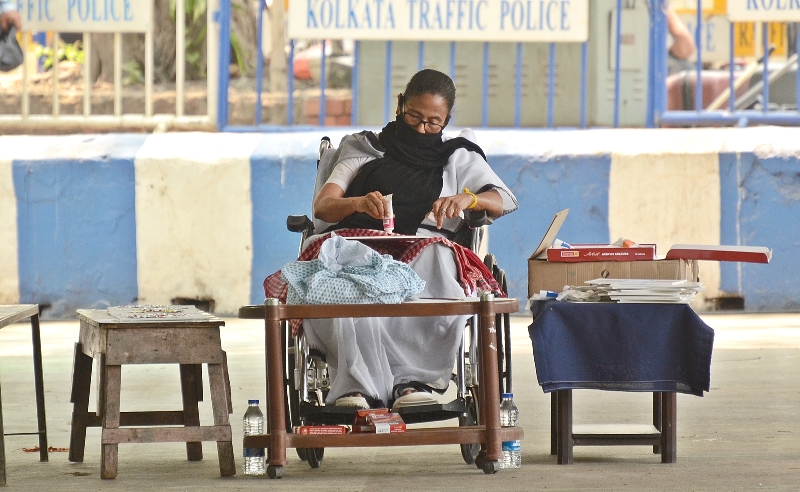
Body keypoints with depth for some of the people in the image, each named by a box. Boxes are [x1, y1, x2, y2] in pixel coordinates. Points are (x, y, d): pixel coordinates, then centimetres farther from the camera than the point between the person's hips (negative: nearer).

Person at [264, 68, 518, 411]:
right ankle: (358, 384, -48)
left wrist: (467, 198, -12)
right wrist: (357, 203, -14)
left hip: (426, 254, 0)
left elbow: (505, 201, 12)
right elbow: (322, 206, 11)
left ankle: (412, 379, -46)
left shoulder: (457, 157, 27)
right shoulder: (364, 149, 26)